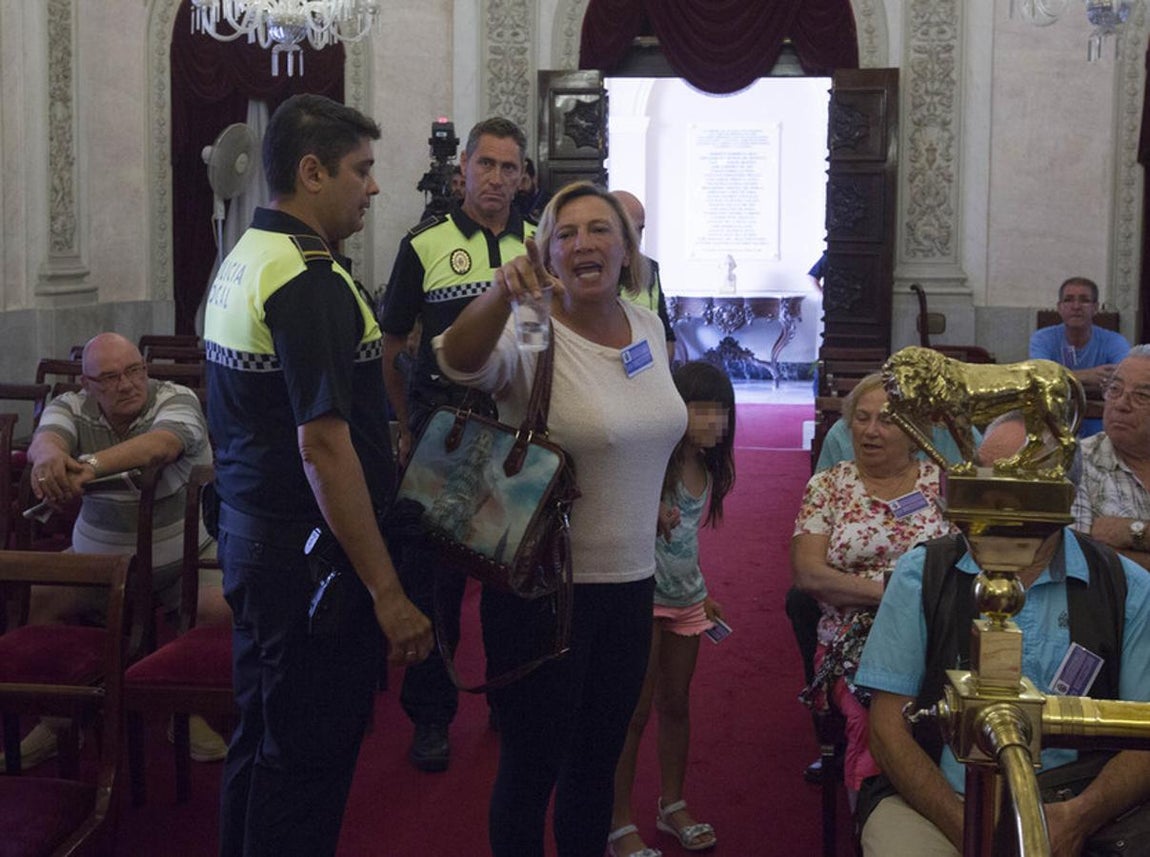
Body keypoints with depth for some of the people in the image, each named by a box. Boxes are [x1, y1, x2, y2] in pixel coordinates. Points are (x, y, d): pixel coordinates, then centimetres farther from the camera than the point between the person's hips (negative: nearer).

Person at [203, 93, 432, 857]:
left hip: (251, 538, 10)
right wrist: (387, 592, -23)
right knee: (308, 764, 1)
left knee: (260, 742, 19)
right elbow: (323, 445, -25)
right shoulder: (311, 282, -20)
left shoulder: (242, 260, 11)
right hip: (312, 559, -10)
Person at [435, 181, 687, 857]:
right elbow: (460, 361, -40)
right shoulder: (530, 336, -16)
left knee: (600, 757, 20)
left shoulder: (648, 326, 4)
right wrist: (503, 292, -57)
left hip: (631, 579, 6)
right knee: (533, 764, 7)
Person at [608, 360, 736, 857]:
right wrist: (652, 509, -37)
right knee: (635, 711, -1)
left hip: (686, 600, 7)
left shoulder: (708, 469, 6)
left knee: (675, 704, 17)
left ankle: (672, 805, 32)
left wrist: (702, 593, 17)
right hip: (644, 597, -7)